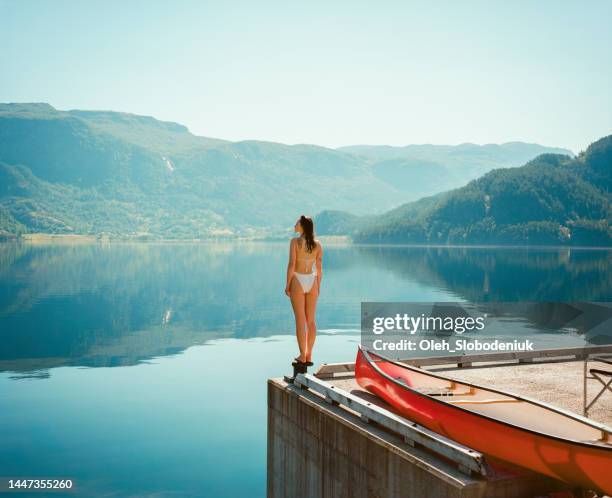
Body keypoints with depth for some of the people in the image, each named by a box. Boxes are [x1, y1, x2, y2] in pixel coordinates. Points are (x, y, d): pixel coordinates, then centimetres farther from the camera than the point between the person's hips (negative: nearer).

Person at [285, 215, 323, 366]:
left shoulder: (295, 241, -9)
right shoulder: (318, 245, 2)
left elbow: (291, 264, -14)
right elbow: (319, 268, 2)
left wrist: (287, 285, -6)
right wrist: (318, 287, 12)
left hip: (298, 281, -3)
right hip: (311, 282, 3)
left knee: (300, 320, 1)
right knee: (311, 320, 10)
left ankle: (302, 356, 4)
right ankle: (309, 356, 12)